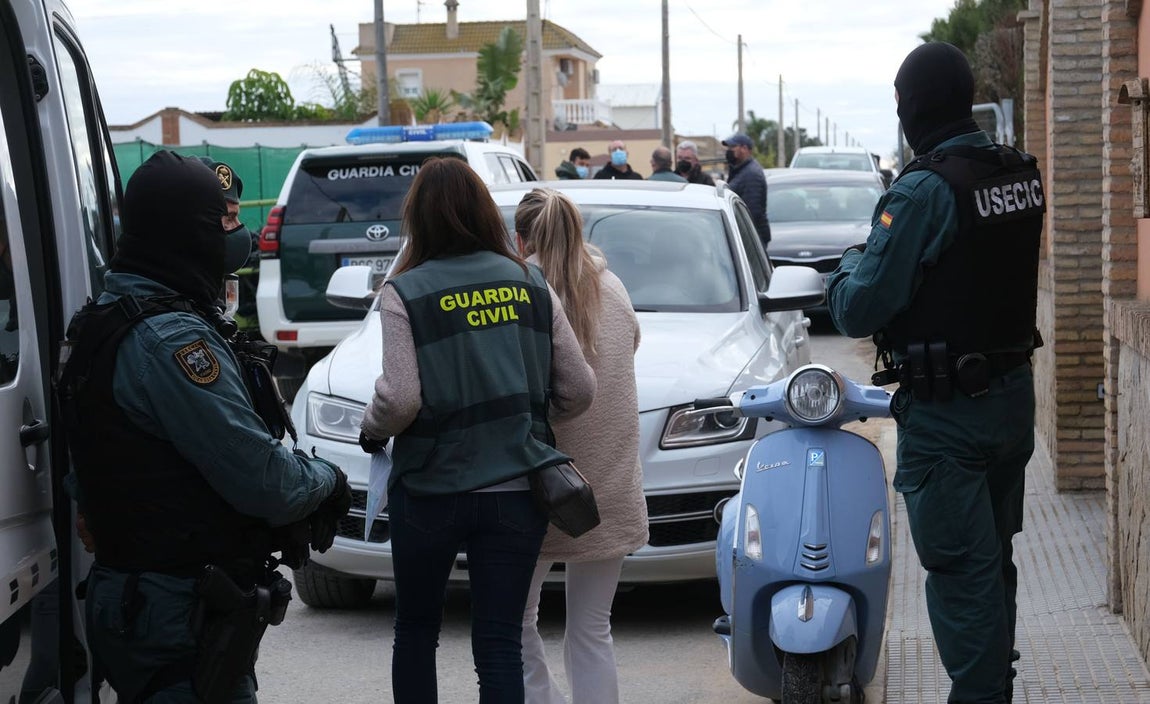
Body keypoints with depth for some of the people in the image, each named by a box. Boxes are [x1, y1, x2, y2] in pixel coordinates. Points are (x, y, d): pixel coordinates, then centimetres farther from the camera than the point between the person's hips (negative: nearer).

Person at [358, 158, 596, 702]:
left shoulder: (407, 291, -7)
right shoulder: (530, 284, 3)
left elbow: (401, 398, -15)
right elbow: (578, 390, 4)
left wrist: (373, 428, 5)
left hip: (430, 490, -2)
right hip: (516, 489, 2)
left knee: (415, 630, 18)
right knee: (501, 643, 3)